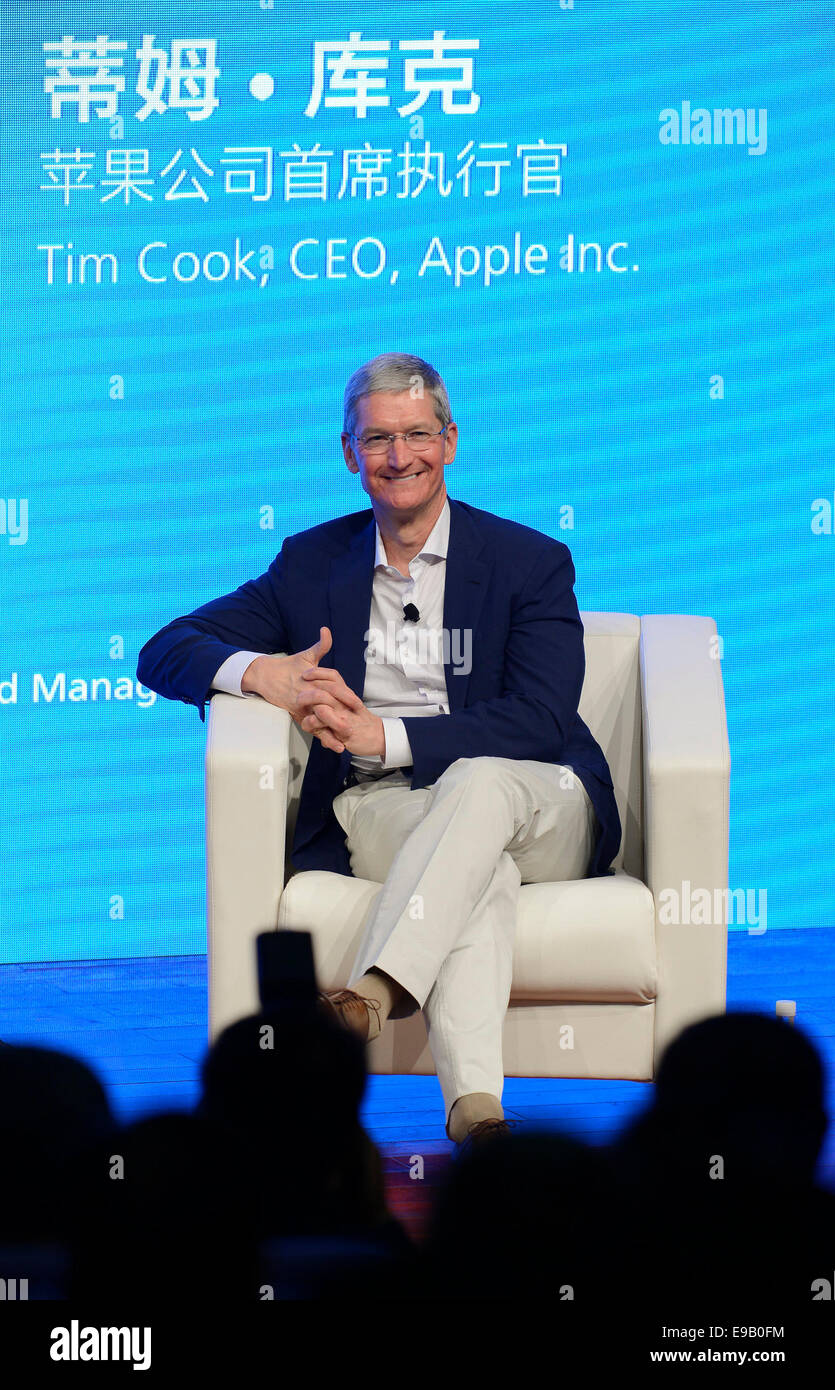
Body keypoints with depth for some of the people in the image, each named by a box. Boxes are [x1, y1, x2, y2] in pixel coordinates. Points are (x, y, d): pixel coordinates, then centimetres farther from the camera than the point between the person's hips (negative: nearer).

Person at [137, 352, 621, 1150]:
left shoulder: (531, 562, 5)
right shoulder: (313, 564, 14)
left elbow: (541, 722, -8)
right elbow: (163, 654, 10)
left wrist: (386, 736, -19)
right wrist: (262, 673, -13)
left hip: (543, 817, 0)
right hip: (371, 813, 0)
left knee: (480, 782, -38)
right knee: (481, 873, -36)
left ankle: (370, 995, -53)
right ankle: (472, 1103, -56)